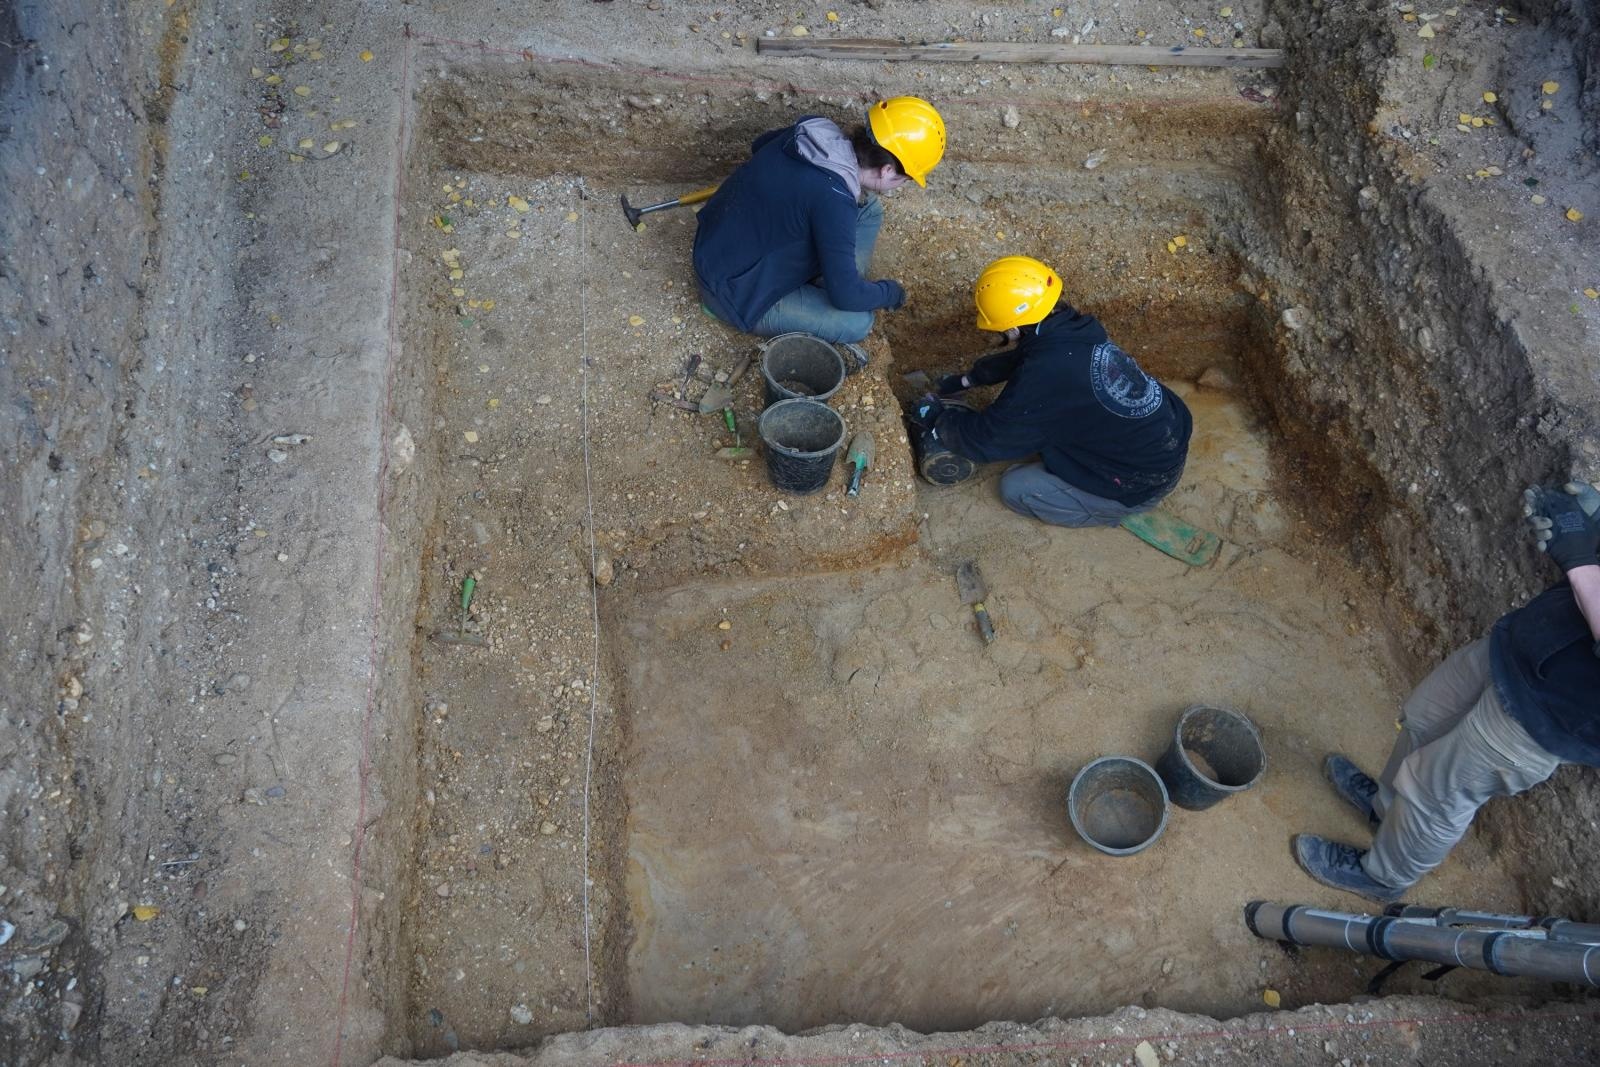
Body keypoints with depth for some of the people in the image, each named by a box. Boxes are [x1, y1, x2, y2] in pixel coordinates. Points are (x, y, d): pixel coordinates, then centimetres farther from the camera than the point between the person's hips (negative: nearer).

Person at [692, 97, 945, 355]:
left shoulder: (818, 130, -8)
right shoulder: (832, 199, -33)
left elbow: (761, 144, 16)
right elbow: (846, 295, -26)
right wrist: (890, 292, -7)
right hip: (734, 289, -8)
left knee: (866, 208, 3)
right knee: (856, 323, -16)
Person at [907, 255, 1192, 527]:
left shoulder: (1044, 378, -30)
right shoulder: (1074, 329, -5)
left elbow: (984, 440, -16)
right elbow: (1018, 358, 19)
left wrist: (937, 419, 1)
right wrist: (967, 379, 25)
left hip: (1146, 481, -8)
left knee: (1015, 488, 0)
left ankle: (1116, 506, 8)